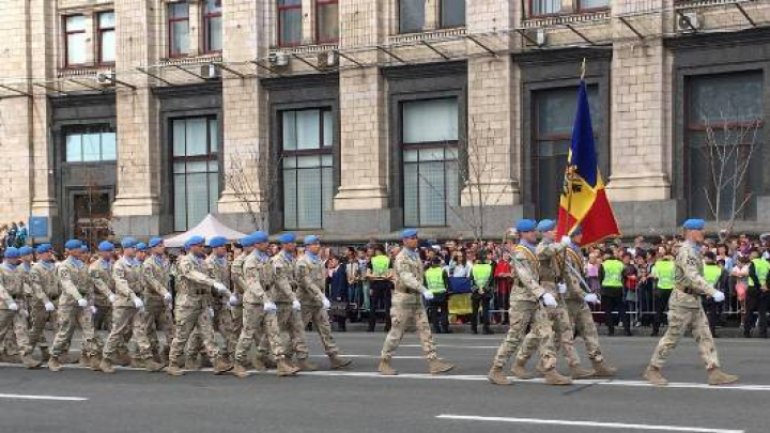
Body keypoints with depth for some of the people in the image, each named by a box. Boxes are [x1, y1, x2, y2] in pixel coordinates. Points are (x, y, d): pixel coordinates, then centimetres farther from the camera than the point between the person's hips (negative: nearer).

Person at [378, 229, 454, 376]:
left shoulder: (416, 255, 11)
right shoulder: (401, 258, -15)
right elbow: (407, 278, -29)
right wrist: (424, 290, -39)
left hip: (416, 298, 8)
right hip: (403, 298, -8)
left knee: (425, 329, 0)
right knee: (396, 332, 0)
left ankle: (434, 362, -3)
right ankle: (384, 363, 12)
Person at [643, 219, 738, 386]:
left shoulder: (694, 251, 13)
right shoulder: (686, 251, -18)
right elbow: (693, 277, -29)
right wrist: (713, 292, -33)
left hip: (694, 300, 9)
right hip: (683, 300, -9)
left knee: (704, 336, 3)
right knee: (672, 337, -1)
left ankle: (714, 372, 1)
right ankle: (653, 370, 10)